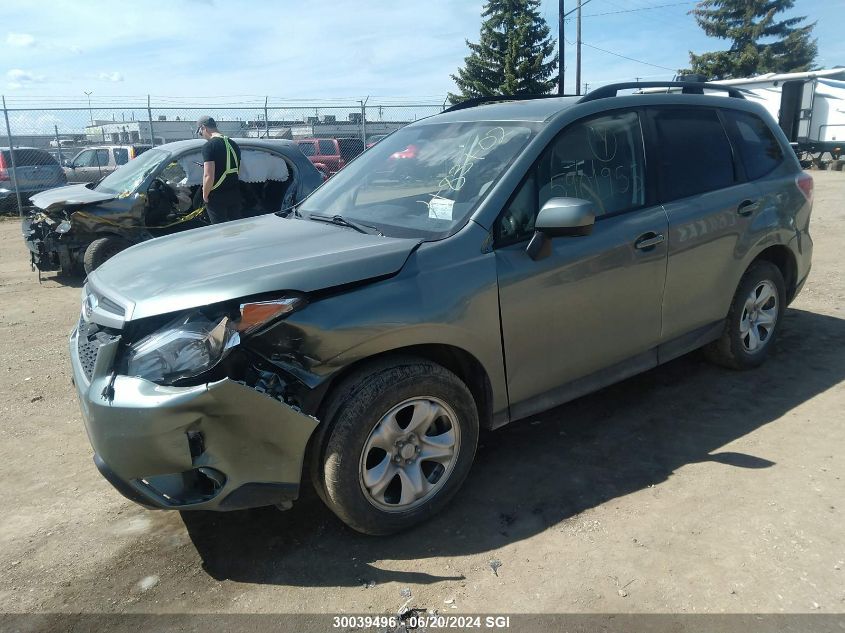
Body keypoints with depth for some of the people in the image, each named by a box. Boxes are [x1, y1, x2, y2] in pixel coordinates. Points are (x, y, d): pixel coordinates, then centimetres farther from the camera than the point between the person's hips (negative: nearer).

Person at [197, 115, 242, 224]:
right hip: (235, 194, 7)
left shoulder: (210, 146, -15)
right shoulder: (233, 144, 9)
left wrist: (205, 195, -9)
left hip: (217, 197, -7)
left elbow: (209, 176, -20)